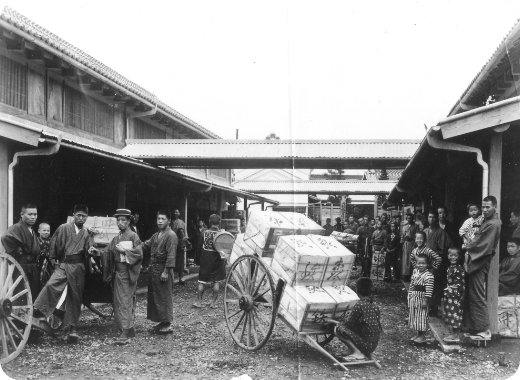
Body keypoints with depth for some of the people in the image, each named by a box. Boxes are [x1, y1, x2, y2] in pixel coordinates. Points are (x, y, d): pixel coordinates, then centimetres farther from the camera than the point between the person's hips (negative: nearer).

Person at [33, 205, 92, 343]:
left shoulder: (86, 233, 15)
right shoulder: (63, 228, 6)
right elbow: (54, 243, 7)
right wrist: (54, 260, 1)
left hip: (78, 267, 2)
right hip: (63, 264, -2)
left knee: (75, 297, 4)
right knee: (51, 285, -29)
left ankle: (72, 328, 11)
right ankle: (36, 312, -32)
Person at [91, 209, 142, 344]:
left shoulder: (133, 236, -4)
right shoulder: (116, 238, 17)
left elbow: (139, 254, -12)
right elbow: (108, 252, 8)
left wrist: (124, 250, -17)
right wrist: (98, 251, -9)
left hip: (128, 273, -8)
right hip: (117, 272, 8)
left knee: (125, 302, -12)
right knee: (118, 302, 11)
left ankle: (125, 333, -12)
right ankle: (129, 329, 20)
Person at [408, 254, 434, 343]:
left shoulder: (428, 276, -18)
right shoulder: (415, 273, 6)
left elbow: (429, 290, -20)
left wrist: (426, 301, -21)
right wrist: (410, 296, 14)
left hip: (422, 299, -8)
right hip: (414, 298, 8)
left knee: (422, 317, 1)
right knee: (414, 316, 14)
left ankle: (422, 336, 13)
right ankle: (418, 334, 26)